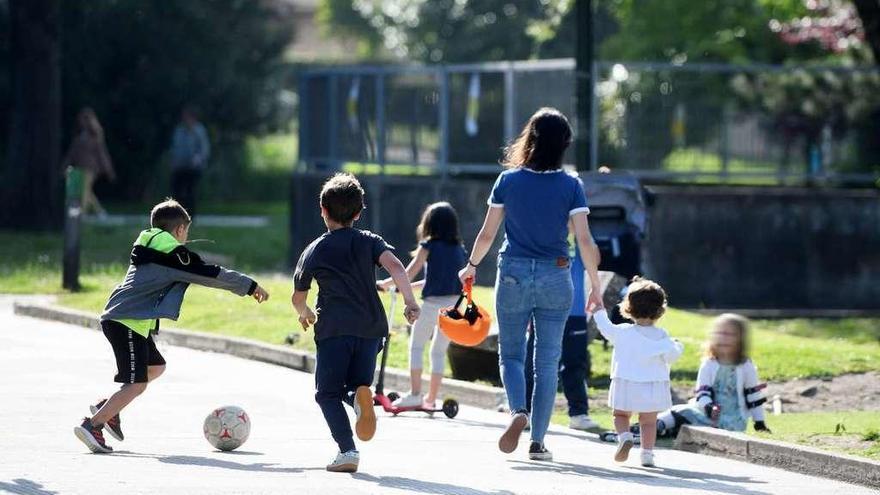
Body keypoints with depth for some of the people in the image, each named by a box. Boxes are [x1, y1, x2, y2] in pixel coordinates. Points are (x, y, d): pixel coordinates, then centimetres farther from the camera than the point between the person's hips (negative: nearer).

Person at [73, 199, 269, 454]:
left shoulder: (146, 248, 20)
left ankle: (107, 407, 19)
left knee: (155, 367, 24)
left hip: (116, 317, 10)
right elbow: (211, 275, -4)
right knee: (136, 384, -11)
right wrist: (250, 286, 7)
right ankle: (92, 425, -18)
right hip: (129, 323, -10)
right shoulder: (174, 255, -8)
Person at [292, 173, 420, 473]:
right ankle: (361, 394, -23)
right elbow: (394, 265, -6)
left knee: (328, 393, 3)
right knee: (356, 384, 16)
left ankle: (347, 450, -17)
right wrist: (410, 302, -11)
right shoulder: (369, 241, 14)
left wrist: (305, 314, 42)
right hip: (371, 327, 2)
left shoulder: (314, 251, 12)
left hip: (334, 328, -2)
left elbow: (298, 298, 21)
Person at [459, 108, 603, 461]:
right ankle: (538, 442, 8)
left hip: (513, 276, 0)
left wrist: (471, 266, 20)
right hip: (555, 279, 0)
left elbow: (487, 234, 3)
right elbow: (584, 240, -7)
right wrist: (595, 285, 3)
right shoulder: (570, 185, -5)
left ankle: (518, 411, -16)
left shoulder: (508, 180, -3)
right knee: (547, 362, 8)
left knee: (511, 354, 12)